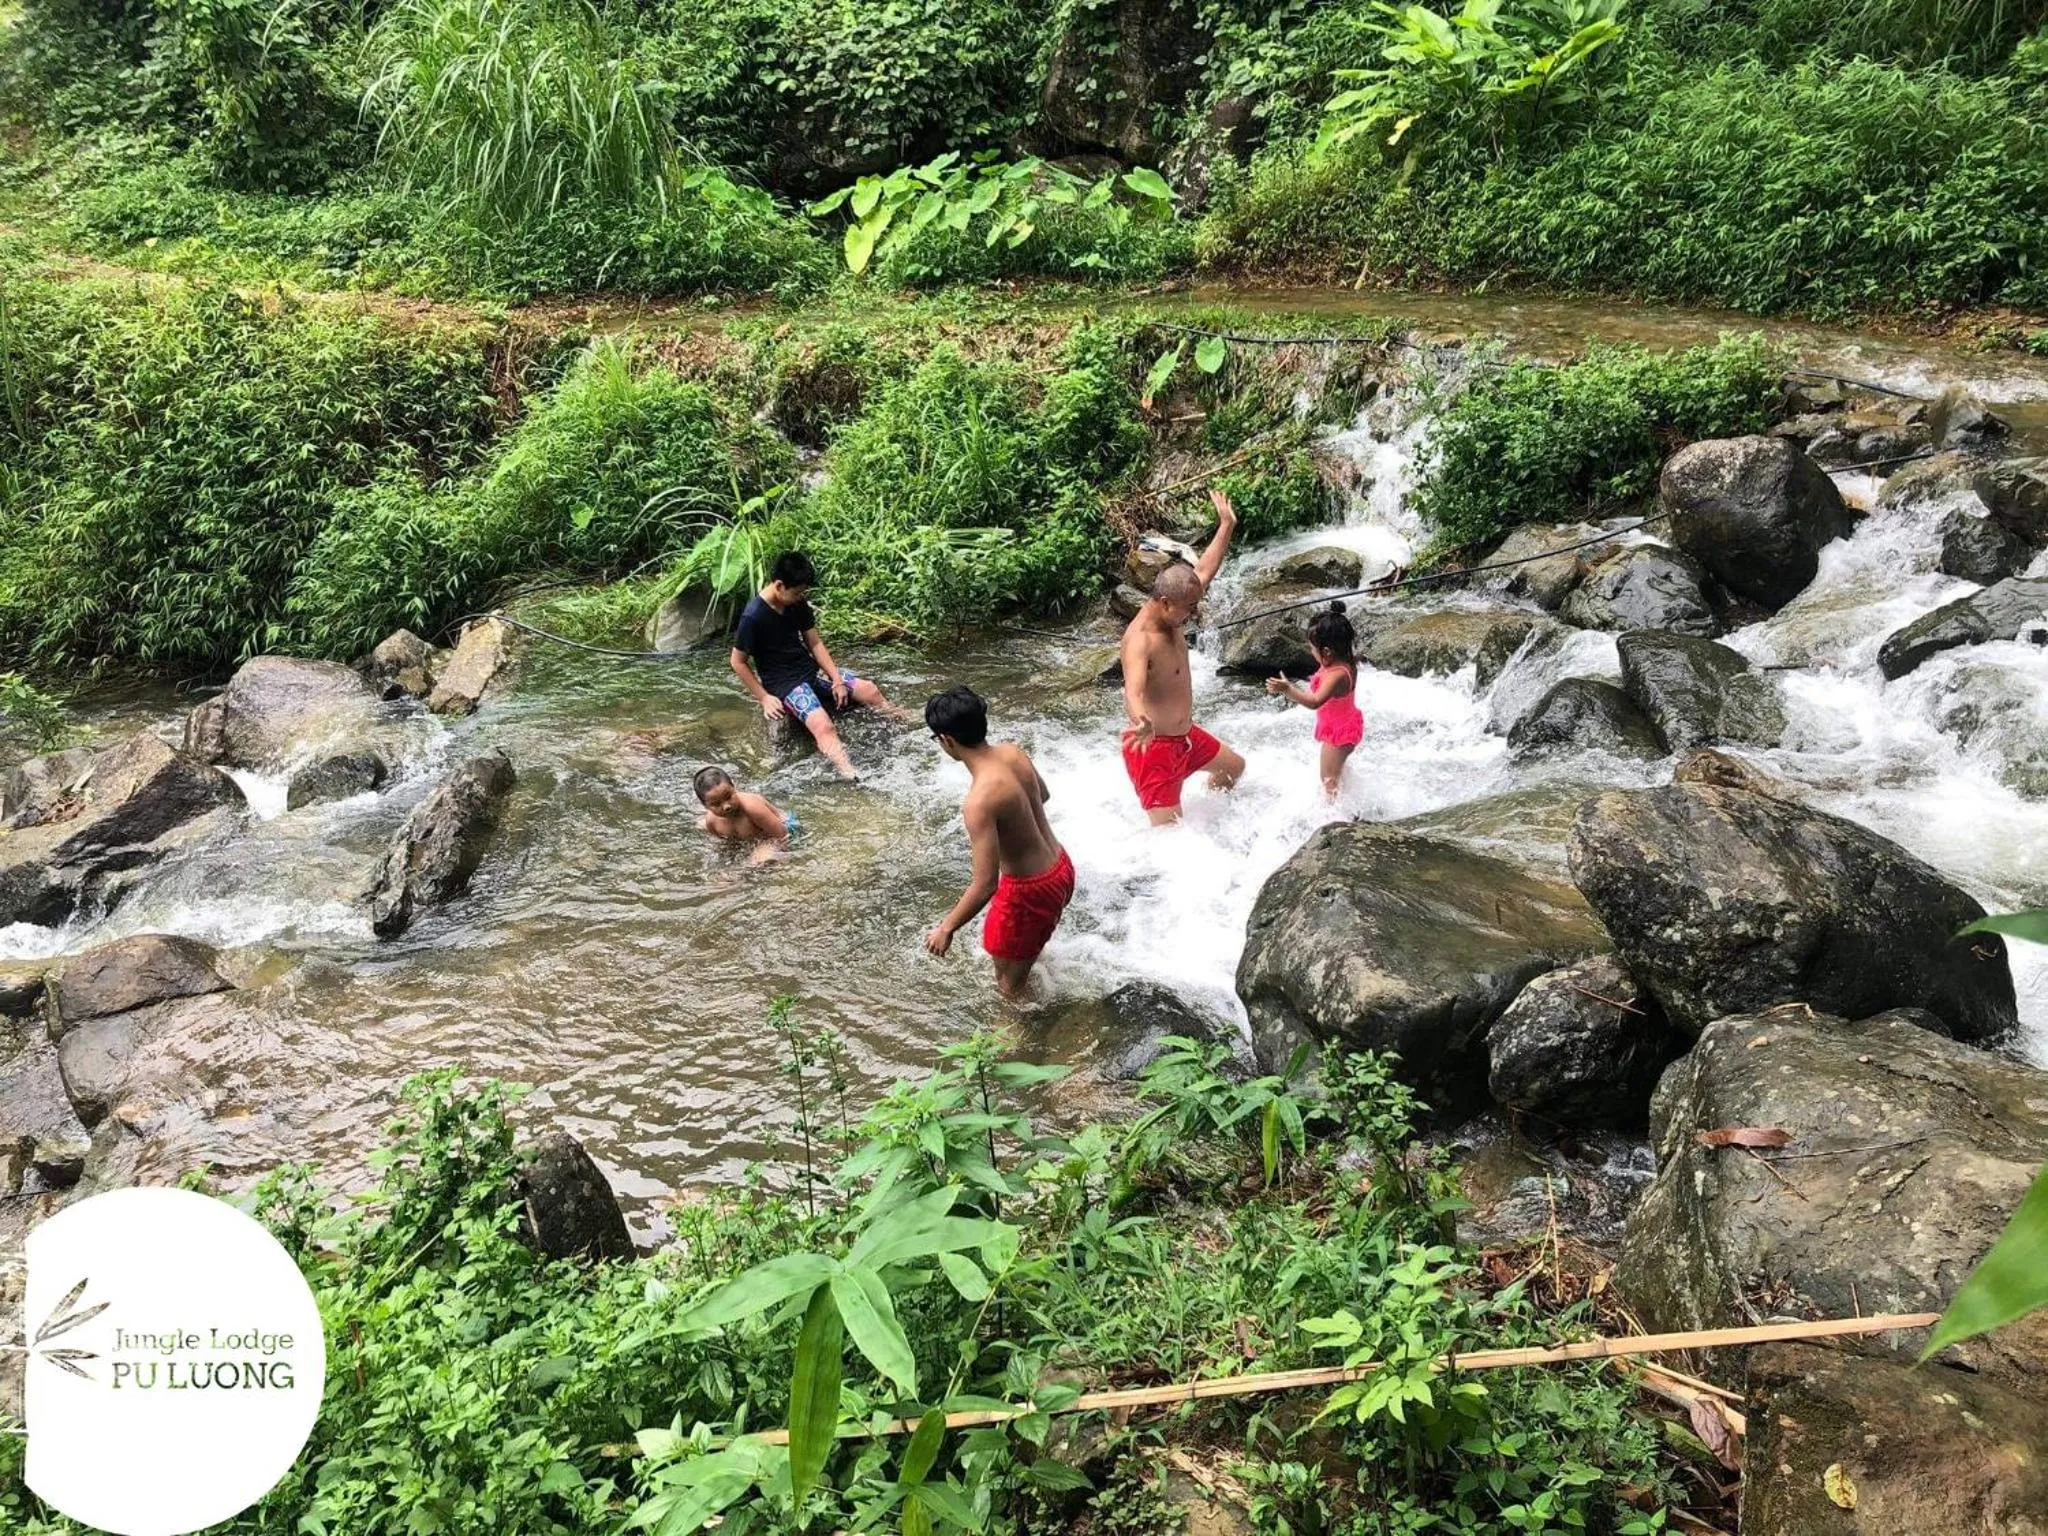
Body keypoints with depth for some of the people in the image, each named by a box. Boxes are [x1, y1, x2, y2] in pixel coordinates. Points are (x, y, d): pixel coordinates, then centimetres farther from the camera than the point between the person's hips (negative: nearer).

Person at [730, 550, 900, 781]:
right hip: (784, 682, -8)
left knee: (869, 690, 5)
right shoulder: (753, 617, -21)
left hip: (811, 668, 8)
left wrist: (836, 679, -3)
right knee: (824, 726, -30)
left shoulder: (797, 603, -2)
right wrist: (763, 698, -13)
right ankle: (854, 780, -42)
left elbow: (815, 643, 6)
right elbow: (738, 662, -12)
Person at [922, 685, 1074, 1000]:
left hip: (1030, 890, -8)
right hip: (1060, 868, 8)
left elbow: (985, 885, -32)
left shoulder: (979, 801, -33)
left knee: (1009, 983, 16)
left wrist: (946, 928, -19)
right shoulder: (1012, 753, -8)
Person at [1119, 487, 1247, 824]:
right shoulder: (1139, 641, -30)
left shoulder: (1171, 616, -2)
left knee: (1234, 767, 32)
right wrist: (1143, 724, -70)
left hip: (1185, 735, 10)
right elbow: (1133, 693, -48)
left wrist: (1226, 525, 23)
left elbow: (1204, 571, 15)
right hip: (1153, 746, -10)